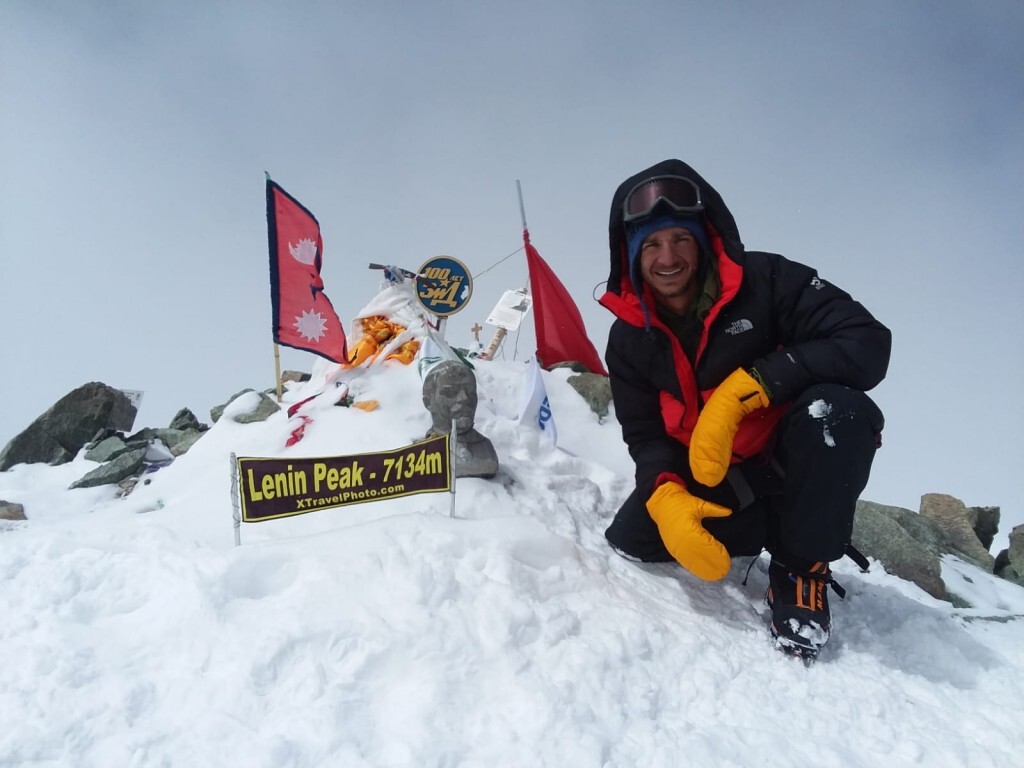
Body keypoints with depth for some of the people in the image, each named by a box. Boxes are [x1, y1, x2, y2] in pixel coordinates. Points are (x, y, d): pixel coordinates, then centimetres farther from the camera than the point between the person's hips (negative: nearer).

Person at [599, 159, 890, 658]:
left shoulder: (764, 281, -18)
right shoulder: (629, 337, -6)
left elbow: (867, 343, -28)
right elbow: (645, 435, -4)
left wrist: (742, 389, -36)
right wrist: (667, 497, -27)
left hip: (794, 462, -3)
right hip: (710, 477, 4)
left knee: (834, 409, -35)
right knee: (630, 539, -13)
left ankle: (802, 566, -11)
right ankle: (771, 528, 11)